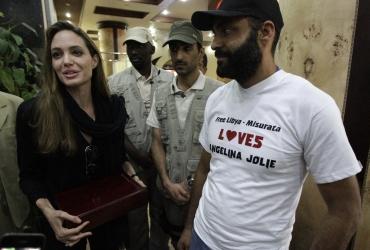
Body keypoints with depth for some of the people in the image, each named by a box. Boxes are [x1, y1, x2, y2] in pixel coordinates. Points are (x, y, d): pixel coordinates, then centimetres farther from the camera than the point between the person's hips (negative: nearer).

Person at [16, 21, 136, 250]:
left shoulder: (114, 105, -11)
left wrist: (130, 173, -14)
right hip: (65, 221, -2)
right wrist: (49, 212, -23)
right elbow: (29, 176, -9)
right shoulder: (32, 113, -19)